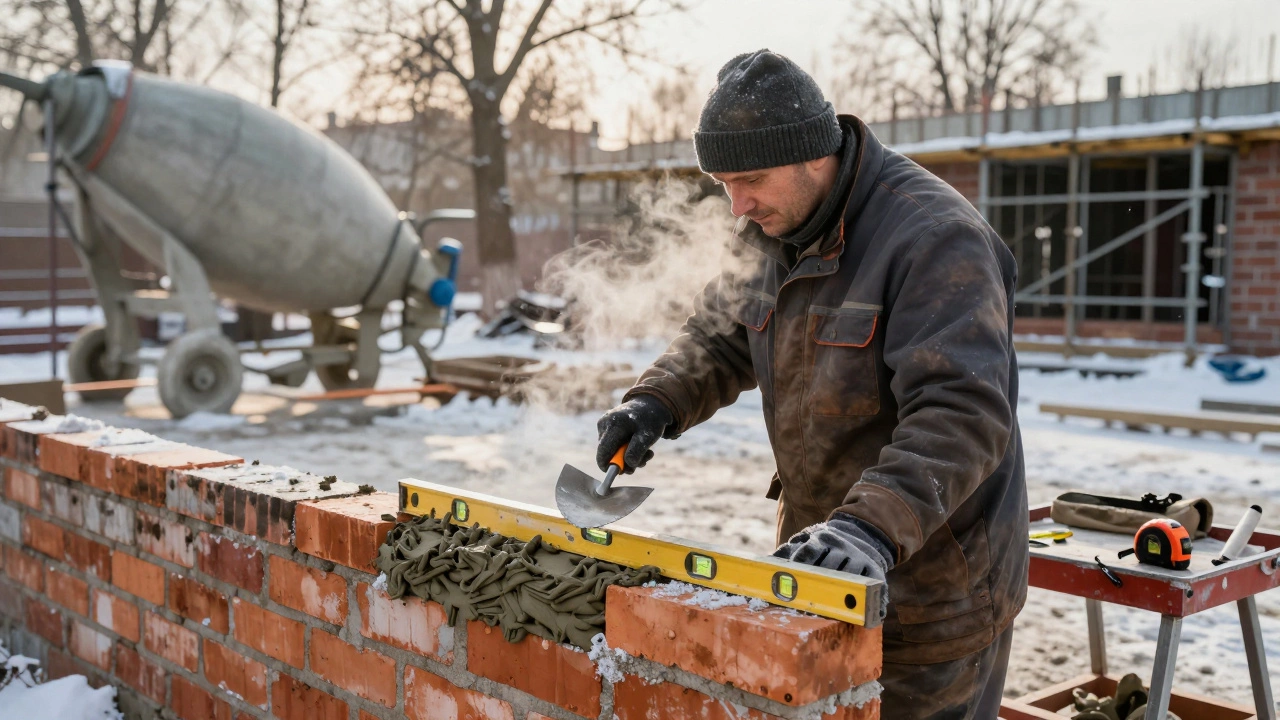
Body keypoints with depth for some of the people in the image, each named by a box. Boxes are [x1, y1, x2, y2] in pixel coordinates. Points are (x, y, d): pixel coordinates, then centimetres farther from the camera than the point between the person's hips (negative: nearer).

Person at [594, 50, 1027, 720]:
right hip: (816, 566, 8)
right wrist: (656, 401, -3)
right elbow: (721, 334, 16)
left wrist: (874, 524, -45)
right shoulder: (775, 234, 4)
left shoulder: (937, 239, -23)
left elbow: (962, 414, -32)